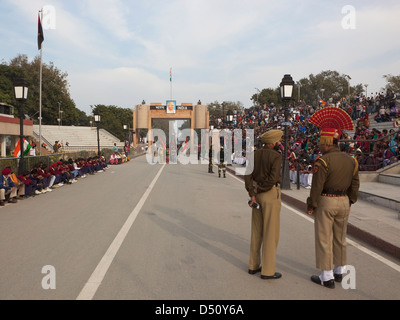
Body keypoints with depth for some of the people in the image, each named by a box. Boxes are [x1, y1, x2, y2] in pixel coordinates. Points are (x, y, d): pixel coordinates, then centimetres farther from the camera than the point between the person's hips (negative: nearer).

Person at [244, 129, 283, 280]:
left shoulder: (255, 154, 6)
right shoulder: (276, 156, -15)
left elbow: (248, 175, -3)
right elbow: (273, 179, -24)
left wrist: (252, 194, -8)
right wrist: (258, 190, -9)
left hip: (257, 195, 7)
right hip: (271, 195, -7)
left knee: (257, 231, 16)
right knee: (271, 233, 2)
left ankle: (253, 265, 24)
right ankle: (267, 271, 9)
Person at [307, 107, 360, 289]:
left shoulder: (323, 161, -18)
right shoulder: (350, 160, 3)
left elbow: (316, 187, -18)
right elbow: (355, 185, 8)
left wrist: (311, 206, -7)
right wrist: (349, 202, 18)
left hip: (325, 202, -7)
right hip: (343, 202, 7)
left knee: (324, 240, 3)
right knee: (340, 238, 18)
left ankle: (327, 277, 11)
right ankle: (339, 272, 31)